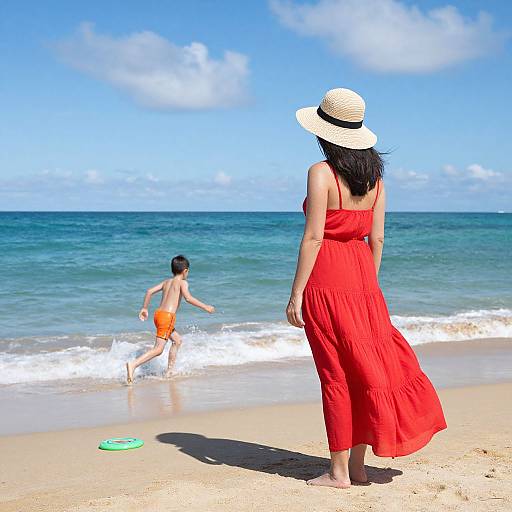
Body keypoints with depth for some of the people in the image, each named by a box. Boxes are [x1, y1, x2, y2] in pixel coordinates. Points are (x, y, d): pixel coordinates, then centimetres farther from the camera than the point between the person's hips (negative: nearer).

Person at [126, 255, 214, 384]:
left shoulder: (166, 282, 18)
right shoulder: (182, 282, -2)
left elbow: (150, 291, 13)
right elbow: (188, 298, -18)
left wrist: (144, 308, 21)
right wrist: (205, 307, -13)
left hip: (158, 314, 8)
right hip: (167, 316, -8)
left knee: (177, 340, 24)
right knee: (158, 349, -11)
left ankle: (169, 371, 24)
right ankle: (133, 364, -27)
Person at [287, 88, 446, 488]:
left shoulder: (322, 172, -11)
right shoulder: (375, 174, 8)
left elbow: (313, 236, -15)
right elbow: (376, 238, 9)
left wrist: (296, 293, -12)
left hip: (327, 276, -6)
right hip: (362, 275, 6)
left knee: (336, 372, 0)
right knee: (364, 365, 12)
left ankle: (339, 472, 9)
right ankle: (358, 466, 19)